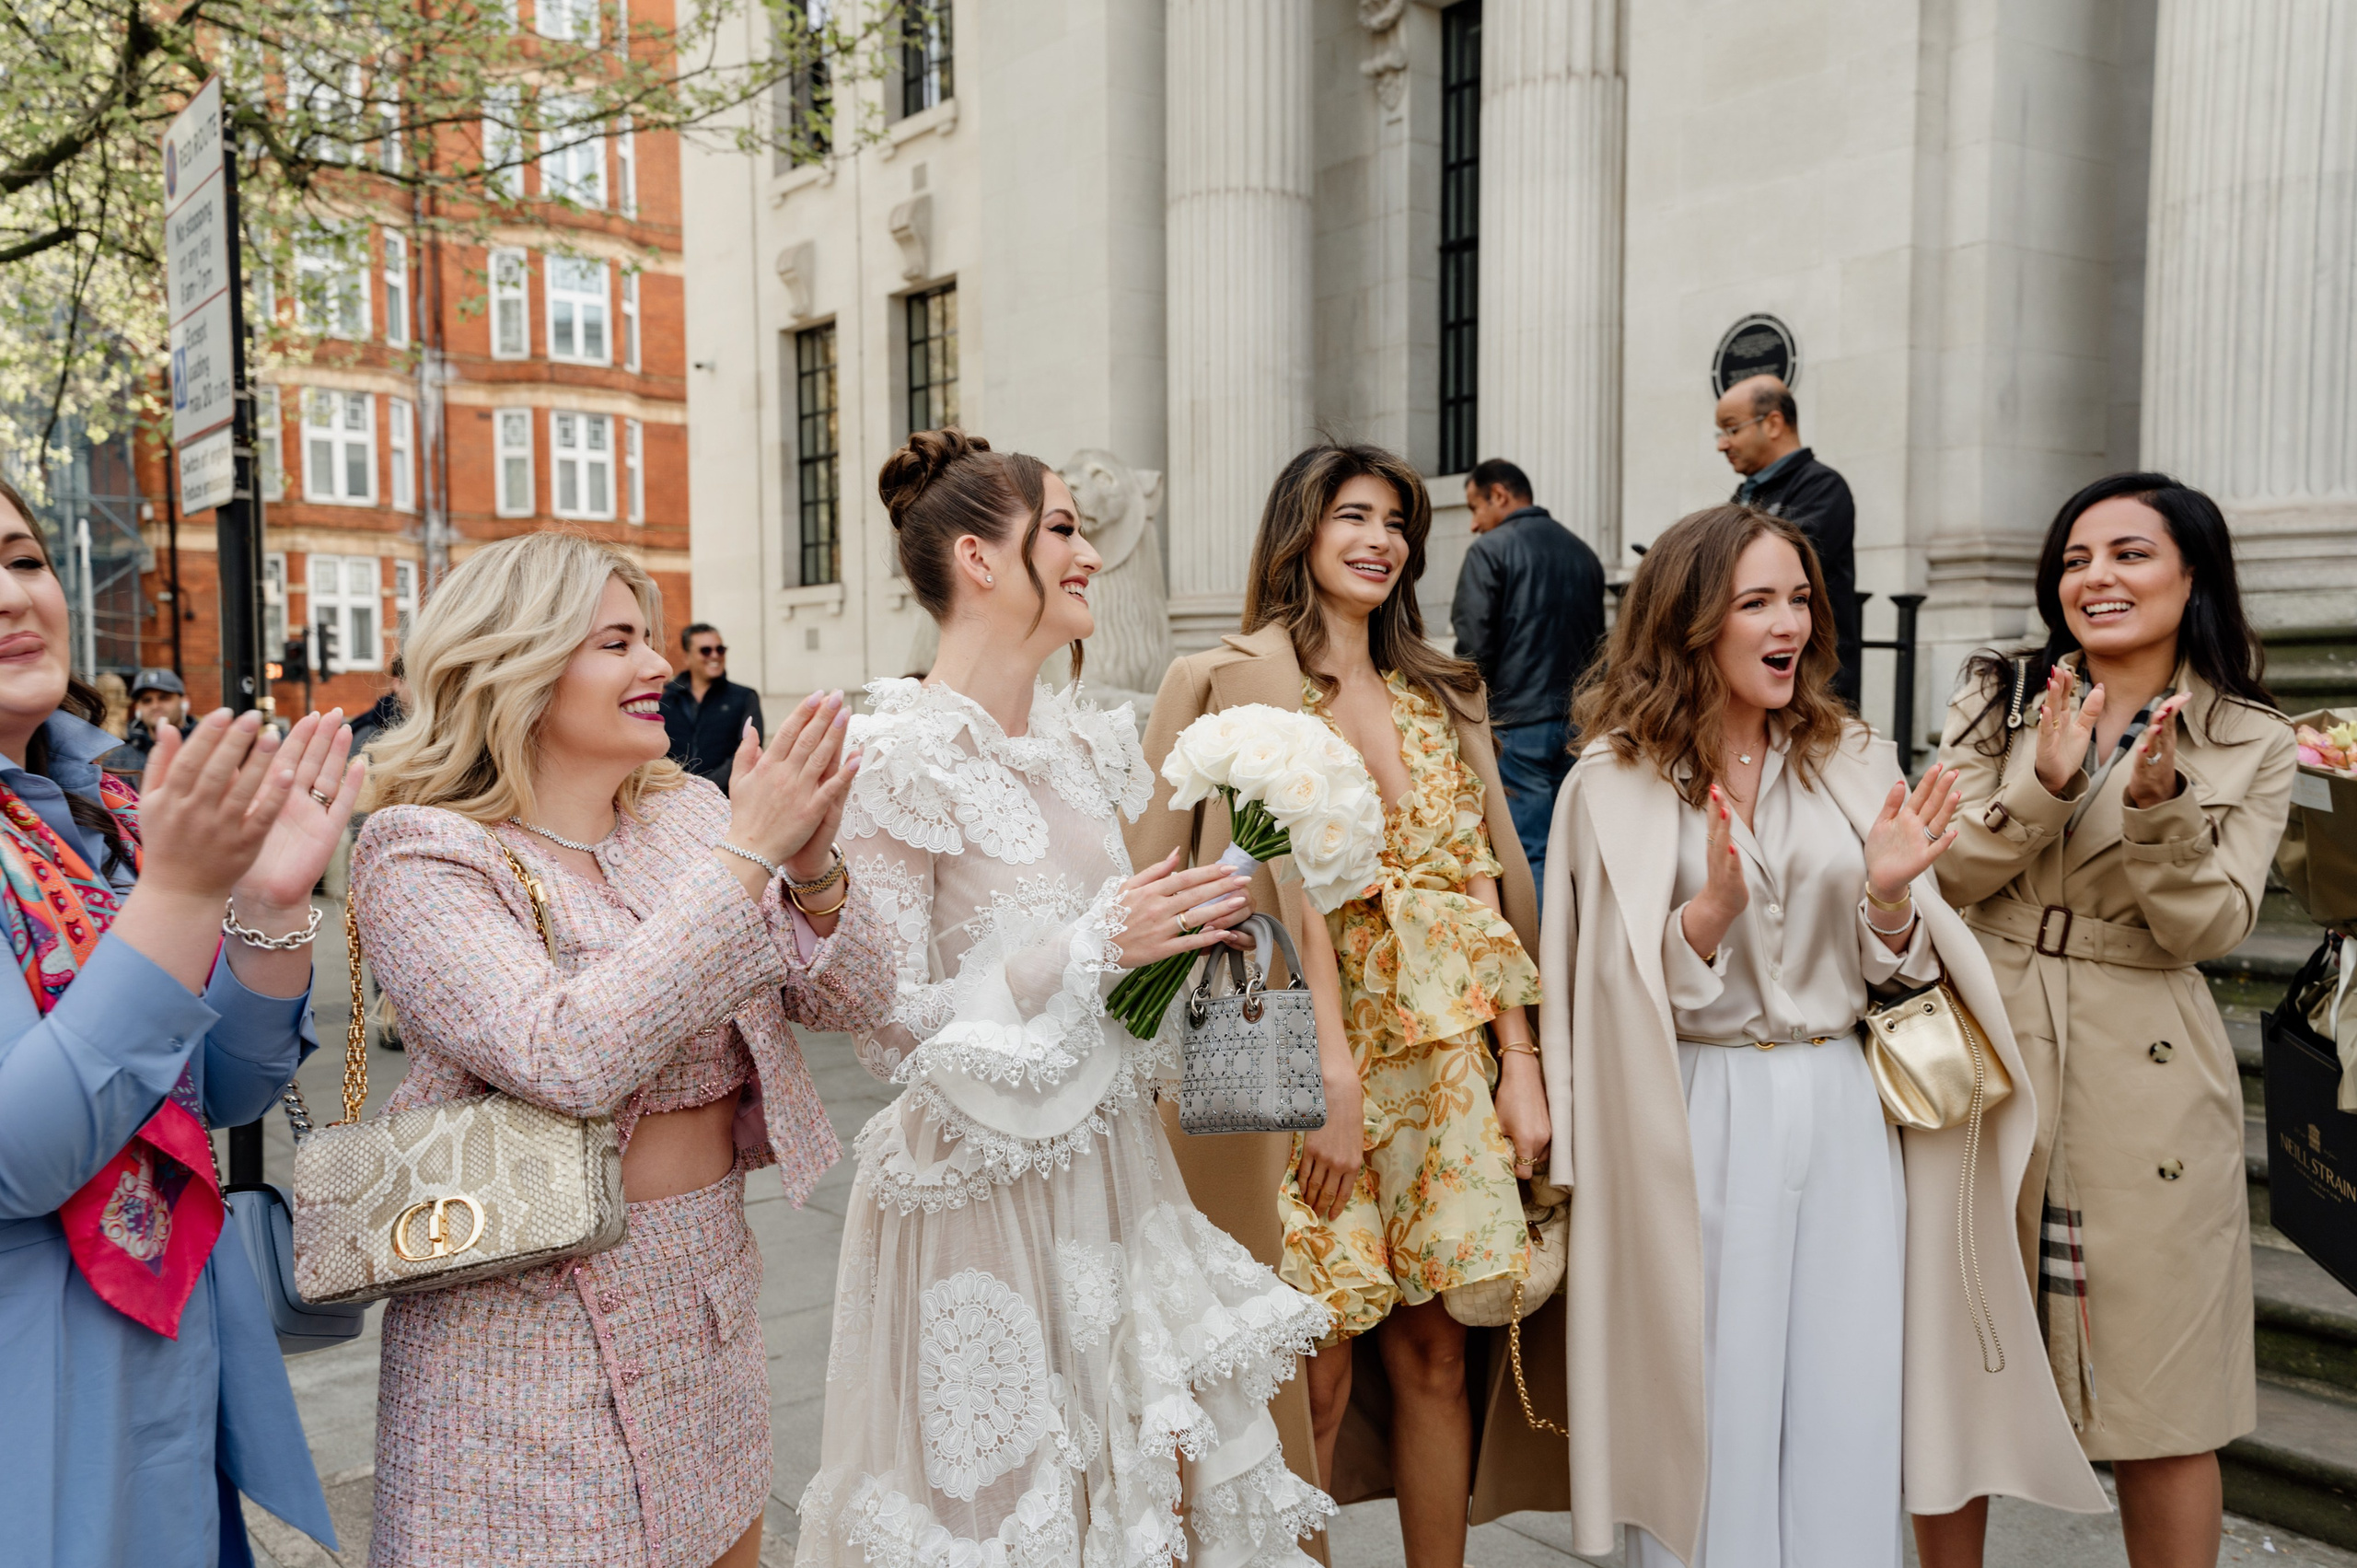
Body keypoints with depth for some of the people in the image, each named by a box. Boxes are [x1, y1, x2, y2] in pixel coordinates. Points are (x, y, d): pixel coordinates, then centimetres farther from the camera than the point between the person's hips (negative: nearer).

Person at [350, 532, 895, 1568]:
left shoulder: (687, 812, 3)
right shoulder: (418, 852, -13)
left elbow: (852, 1000, 1)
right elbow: (565, 1057, -28)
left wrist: (812, 863, -19)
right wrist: (746, 853, -26)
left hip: (711, 1298, 6)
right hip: (535, 1318, -5)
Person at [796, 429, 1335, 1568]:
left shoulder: (1089, 741, 6)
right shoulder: (895, 759, -16)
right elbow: (887, 1026, -18)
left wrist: (1184, 932, -1)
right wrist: (1095, 947, -21)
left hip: (1110, 1167, 7)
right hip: (984, 1193, -7)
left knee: (1172, 1476, 16)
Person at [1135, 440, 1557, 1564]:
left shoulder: (1438, 696, 15)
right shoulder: (1259, 669, -4)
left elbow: (1481, 887, 11)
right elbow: (1290, 880, -13)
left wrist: (1520, 1061, 4)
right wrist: (1336, 1073, -18)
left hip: (1446, 1055, 5)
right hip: (1317, 1050, -5)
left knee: (1433, 1347, 10)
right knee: (1319, 1365, 1)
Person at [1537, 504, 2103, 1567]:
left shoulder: (1854, 764, 6)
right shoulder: (1615, 784, -4)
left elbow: (1894, 974, 7)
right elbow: (1617, 993, -7)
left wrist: (1889, 895, -13)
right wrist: (1714, 907, -23)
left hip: (1842, 1118, 4)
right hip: (1695, 1127, -3)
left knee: (1846, 1415, 10)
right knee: (1707, 1412, 6)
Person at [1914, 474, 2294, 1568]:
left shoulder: (2251, 744, 3)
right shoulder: (1998, 699, 4)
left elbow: (2208, 926, -7)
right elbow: (1942, 875, -5)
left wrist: (2158, 802, -24)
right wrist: (2045, 783, -21)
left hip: (2146, 1084, -1)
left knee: (2158, 1406, 7)